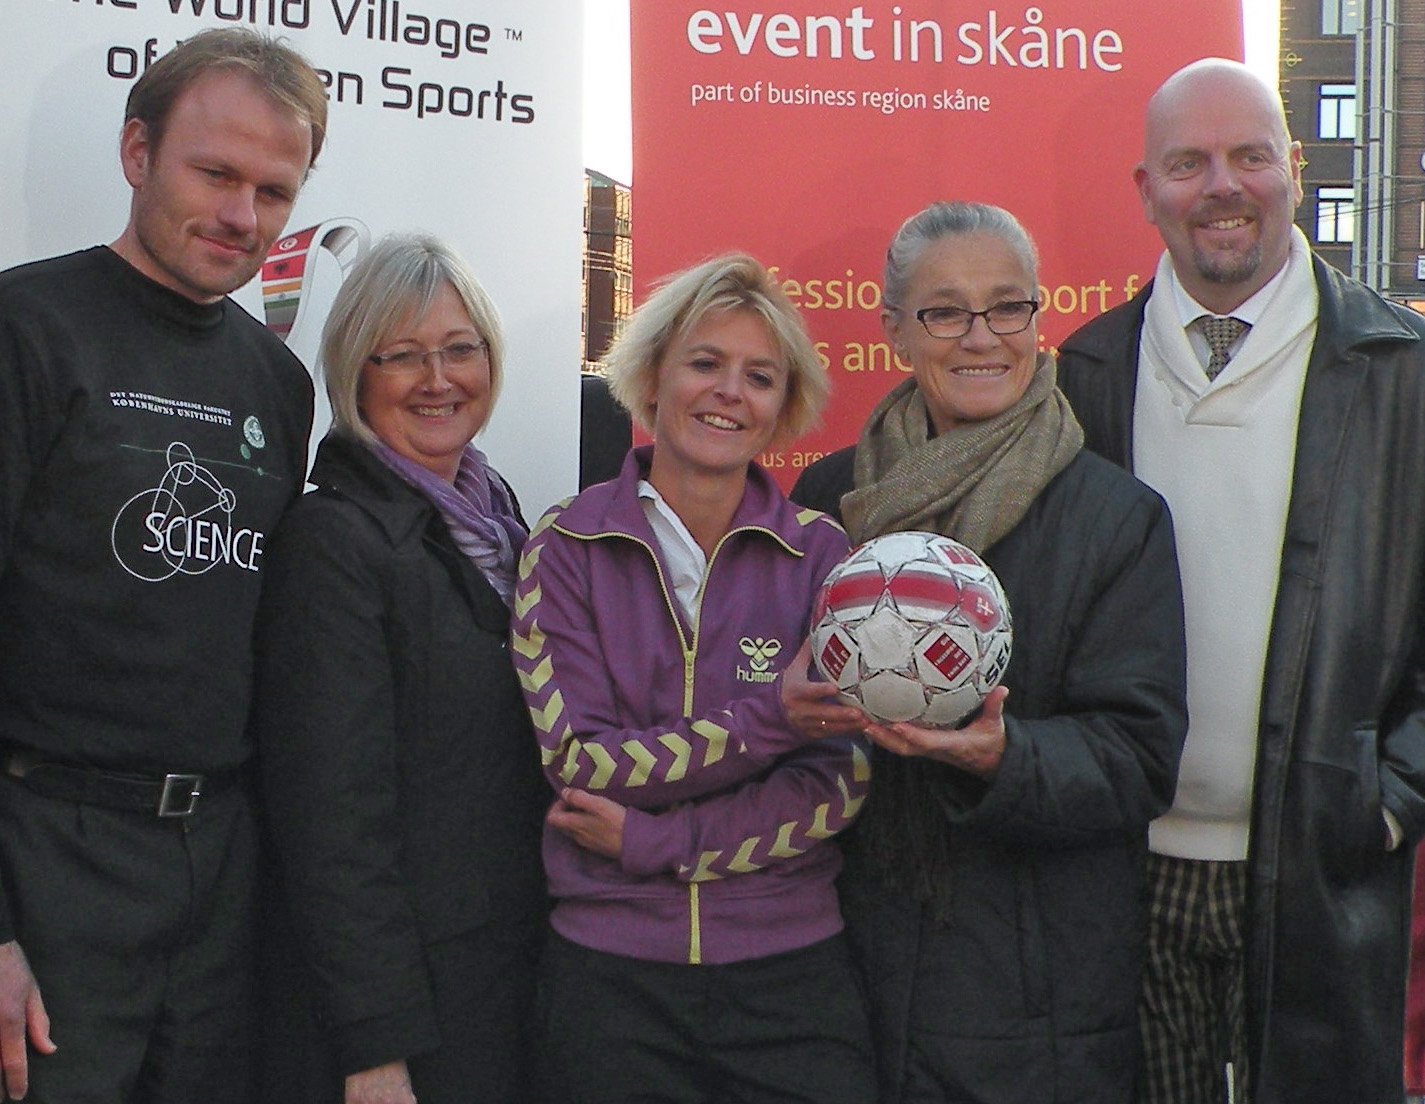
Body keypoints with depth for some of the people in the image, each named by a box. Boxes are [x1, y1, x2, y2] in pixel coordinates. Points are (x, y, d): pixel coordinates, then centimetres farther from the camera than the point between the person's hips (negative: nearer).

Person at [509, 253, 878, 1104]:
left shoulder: (820, 553, -1)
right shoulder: (565, 548, -2)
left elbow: (841, 787, -6)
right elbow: (581, 763, -11)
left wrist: (651, 840, -14)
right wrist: (770, 716, -21)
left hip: (792, 968, 1)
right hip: (609, 975, 0)